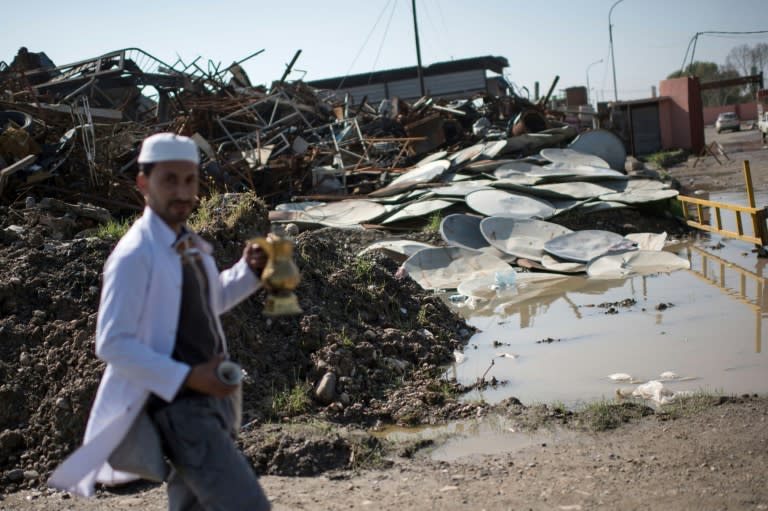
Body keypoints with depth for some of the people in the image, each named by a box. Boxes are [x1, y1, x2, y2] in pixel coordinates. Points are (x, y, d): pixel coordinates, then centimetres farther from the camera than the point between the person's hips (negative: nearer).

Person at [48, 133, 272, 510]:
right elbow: (113, 344, -20)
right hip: (179, 406, -9)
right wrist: (187, 377, -24)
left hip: (213, 397, 9)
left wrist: (249, 270, 8)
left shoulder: (188, 245, 9)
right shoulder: (134, 254, -17)